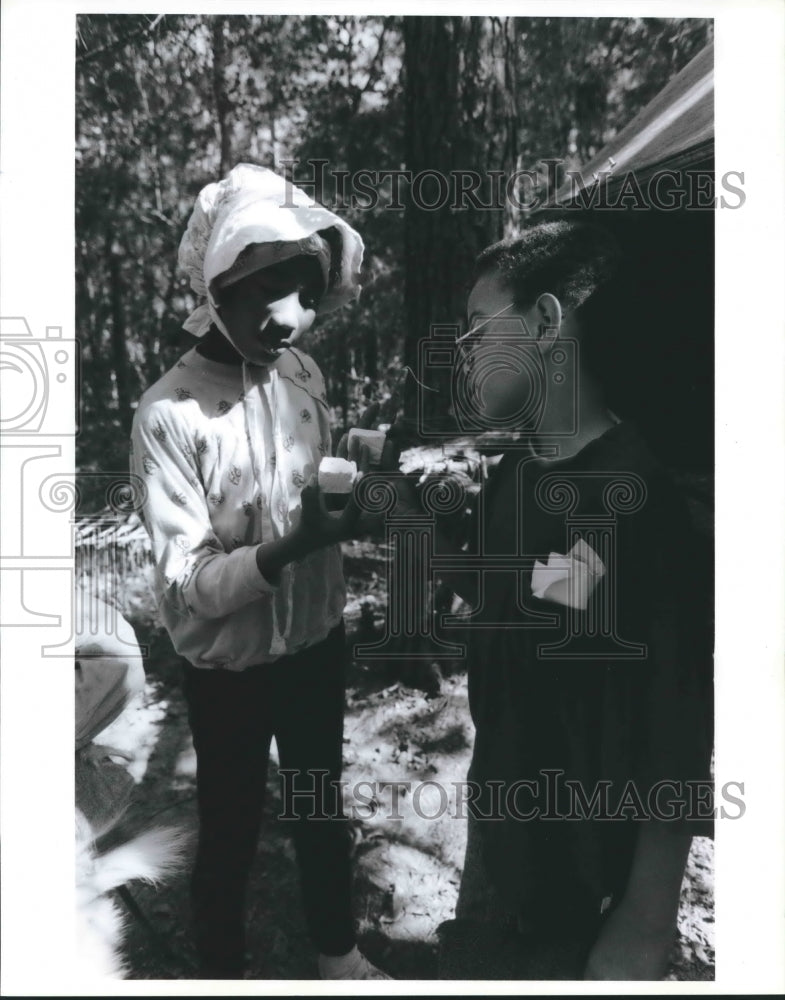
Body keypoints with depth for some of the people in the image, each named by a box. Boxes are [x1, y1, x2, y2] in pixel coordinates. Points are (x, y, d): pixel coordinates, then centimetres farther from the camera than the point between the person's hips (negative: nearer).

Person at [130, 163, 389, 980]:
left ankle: (337, 953, 53)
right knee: (229, 837, 17)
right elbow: (188, 588, -22)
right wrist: (288, 548, -38)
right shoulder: (168, 415, -22)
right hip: (230, 669, -5)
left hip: (317, 642, 6)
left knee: (322, 810, 25)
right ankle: (223, 974, 48)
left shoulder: (305, 376, -5)